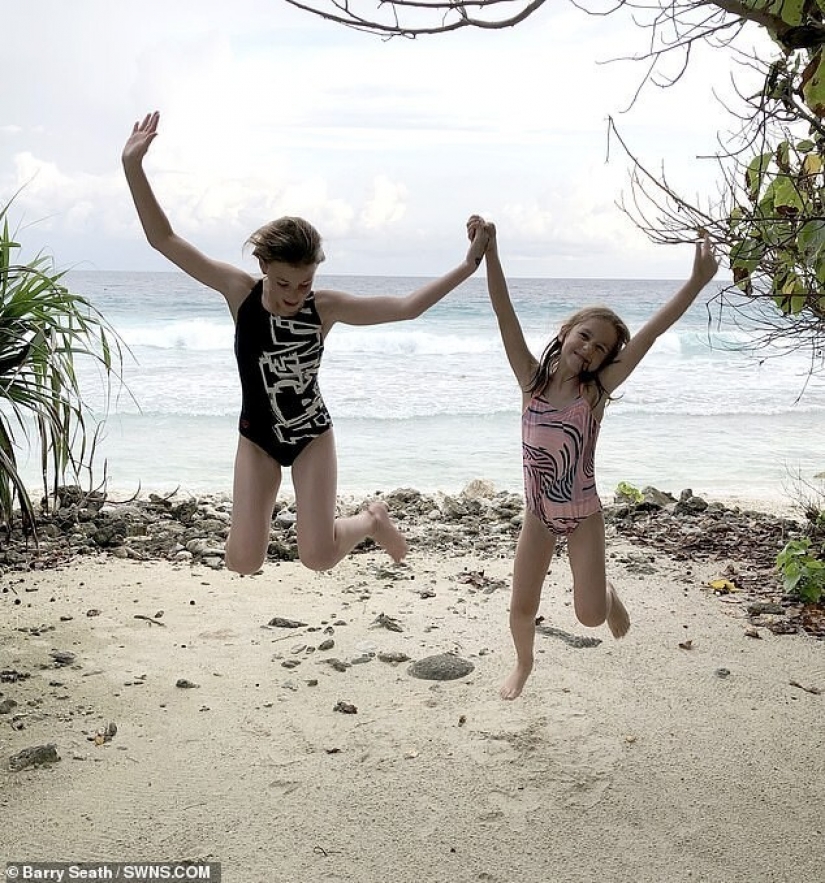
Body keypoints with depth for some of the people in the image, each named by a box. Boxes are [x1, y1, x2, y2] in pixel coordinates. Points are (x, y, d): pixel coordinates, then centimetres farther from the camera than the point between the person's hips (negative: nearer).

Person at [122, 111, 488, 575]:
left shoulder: (326, 306, -17)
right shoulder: (240, 291, -16)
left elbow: (405, 307, -15)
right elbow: (164, 239, -17)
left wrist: (467, 266, -20)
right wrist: (134, 166, -26)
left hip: (313, 433, -1)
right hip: (257, 436, 1)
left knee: (319, 556, -8)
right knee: (243, 562, -7)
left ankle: (373, 520, 26)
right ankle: (260, 511, 30)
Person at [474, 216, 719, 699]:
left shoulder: (597, 390, -13)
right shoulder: (532, 380, -10)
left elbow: (651, 332, -21)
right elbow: (506, 315, -19)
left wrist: (698, 281, -27)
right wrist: (490, 251, -30)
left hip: (583, 516, -1)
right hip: (538, 516, 2)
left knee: (590, 615, -1)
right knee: (522, 608, 11)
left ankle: (609, 595, 37)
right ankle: (524, 663, 43)